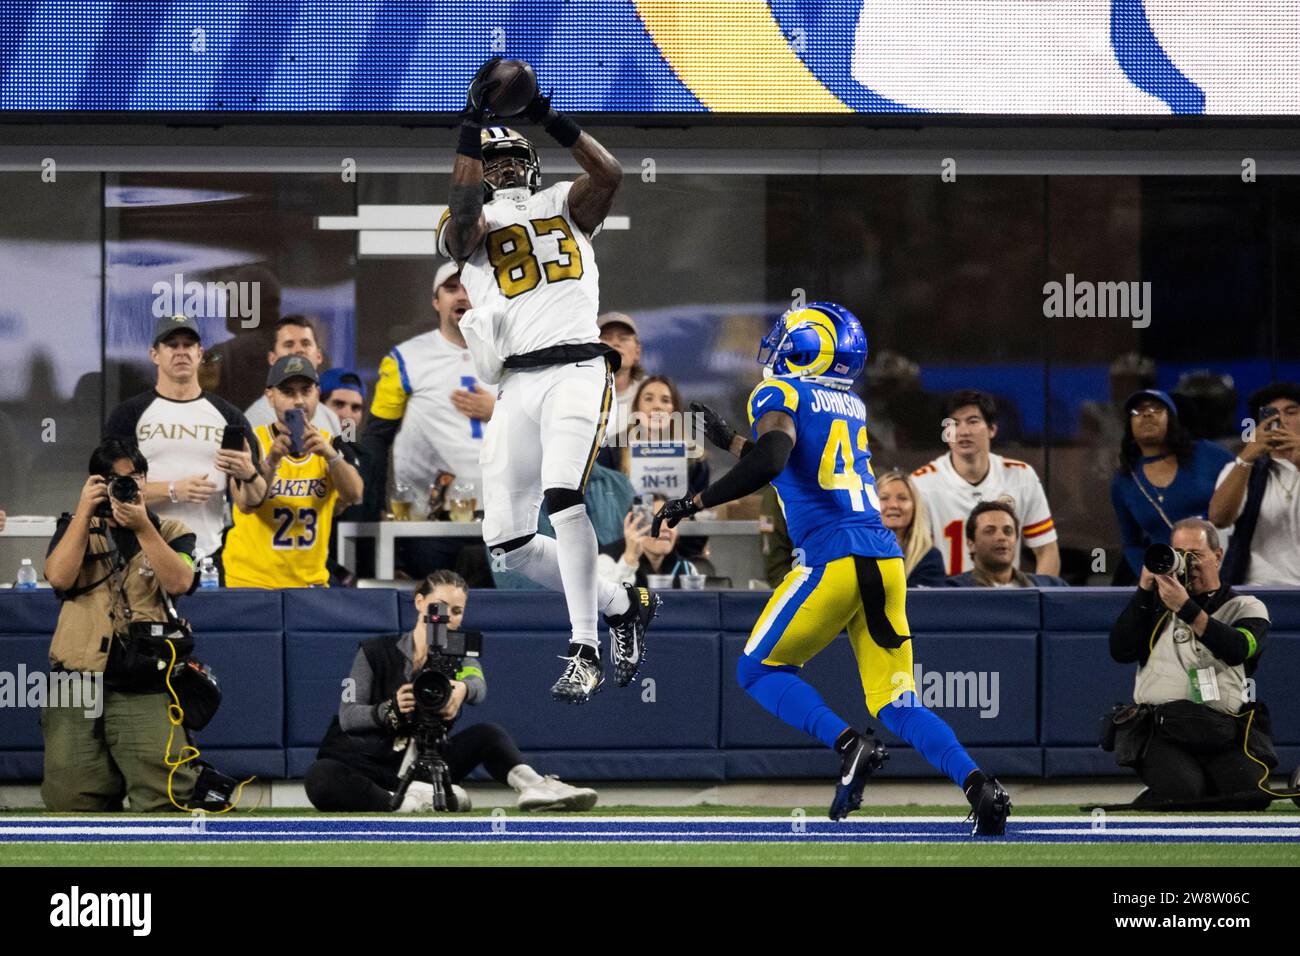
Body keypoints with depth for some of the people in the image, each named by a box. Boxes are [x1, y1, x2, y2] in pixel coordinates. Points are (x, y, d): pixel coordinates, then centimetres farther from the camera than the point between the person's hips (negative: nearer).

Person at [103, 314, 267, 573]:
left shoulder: (229, 417, 12)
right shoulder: (129, 415, 6)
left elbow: (250, 502, 7)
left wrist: (248, 474, -16)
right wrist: (173, 490, -17)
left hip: (209, 559, 2)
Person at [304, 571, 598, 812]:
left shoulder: (458, 655, 7)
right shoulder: (376, 652, 1)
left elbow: (477, 683, -19)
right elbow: (347, 716, -10)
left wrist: (462, 689, -45)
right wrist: (390, 710, -32)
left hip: (420, 768, 3)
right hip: (362, 767, -3)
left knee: (487, 735, -17)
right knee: (320, 779, -36)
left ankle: (532, 785, -41)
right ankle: (408, 801, -42)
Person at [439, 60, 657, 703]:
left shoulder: (564, 206, 15)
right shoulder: (467, 227, 14)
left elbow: (609, 174, -6)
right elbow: (463, 217, -11)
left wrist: (548, 119, -12)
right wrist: (472, 123, -15)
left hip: (576, 368, -3)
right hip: (515, 383, 3)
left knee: (563, 499, -26)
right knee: (508, 546, 1)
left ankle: (585, 654, -22)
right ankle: (623, 606, 21)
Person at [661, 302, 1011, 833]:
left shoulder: (780, 395, 0)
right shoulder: (852, 408, 23)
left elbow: (768, 463, -19)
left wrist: (694, 504, -12)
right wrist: (726, 441, 48)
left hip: (833, 559, -7)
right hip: (886, 559, 7)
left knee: (759, 671, 11)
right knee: (896, 706, 8)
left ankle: (849, 746, -12)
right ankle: (978, 785, -16)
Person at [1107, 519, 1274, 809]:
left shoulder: (1246, 608, 14)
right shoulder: (1156, 603, 20)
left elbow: (1237, 649, -9)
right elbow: (1120, 652, 6)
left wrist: (1185, 608, -19)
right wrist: (1144, 590, 0)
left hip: (1224, 733, 1)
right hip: (1160, 729, -1)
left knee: (1250, 795, -26)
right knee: (1182, 791, -31)